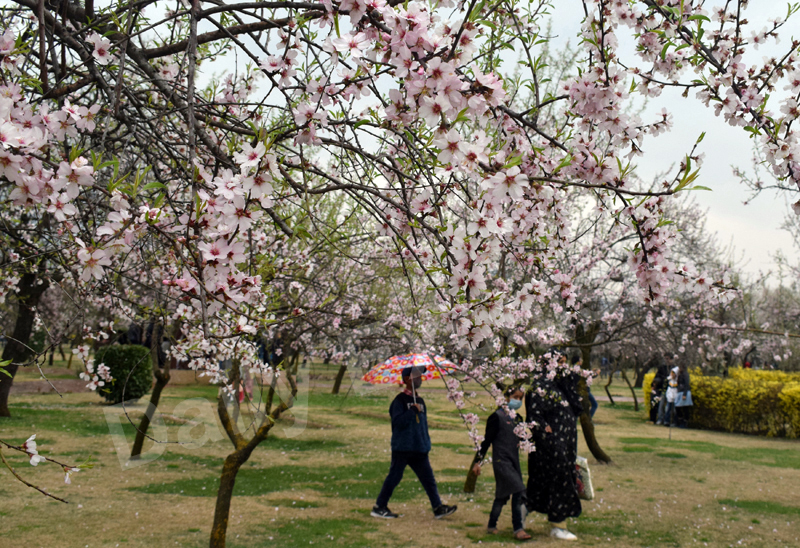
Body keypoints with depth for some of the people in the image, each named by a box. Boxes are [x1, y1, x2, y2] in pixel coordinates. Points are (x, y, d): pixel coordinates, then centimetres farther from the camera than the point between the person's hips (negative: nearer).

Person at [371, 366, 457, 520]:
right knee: (394, 477, 0)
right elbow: (397, 422, -19)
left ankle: (438, 507, 4)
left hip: (419, 449, 7)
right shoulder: (400, 400, -8)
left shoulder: (420, 401, 14)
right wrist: (412, 411, -24)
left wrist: (426, 446, 19)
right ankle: (379, 507, 11)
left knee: (428, 478, 3)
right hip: (402, 448, -7)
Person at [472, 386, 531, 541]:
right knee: (518, 491, -16)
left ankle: (492, 525, 26)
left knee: (502, 495, 13)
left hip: (513, 460, 8)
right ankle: (518, 529, -12)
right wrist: (478, 461, -9)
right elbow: (487, 440, -8)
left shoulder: (517, 418, 13)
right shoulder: (497, 417, -8)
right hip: (501, 460, -7)